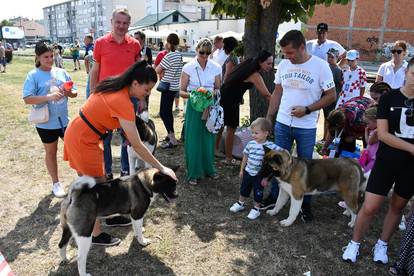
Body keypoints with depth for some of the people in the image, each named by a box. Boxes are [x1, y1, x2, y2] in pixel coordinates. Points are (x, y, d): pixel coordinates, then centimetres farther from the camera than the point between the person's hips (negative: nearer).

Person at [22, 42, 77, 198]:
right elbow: (27, 99, -16)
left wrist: (67, 92, -14)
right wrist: (49, 97, -26)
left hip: (64, 120, 3)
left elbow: (74, 93, 8)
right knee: (51, 152, 13)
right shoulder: (33, 76, -9)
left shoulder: (61, 72, 3)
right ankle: (56, 183, 29)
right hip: (46, 123, -3)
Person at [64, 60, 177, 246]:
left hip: (76, 133, 9)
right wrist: (162, 168, -23)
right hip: (84, 142, -9)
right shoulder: (123, 102, -28)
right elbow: (137, 145, -28)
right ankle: (96, 235, 18)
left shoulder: (114, 86, -1)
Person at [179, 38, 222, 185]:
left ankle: (208, 169, 29)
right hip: (194, 107, -2)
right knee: (193, 140, 0)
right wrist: (191, 94, -25)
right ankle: (193, 174, 13)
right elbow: (181, 91, -3)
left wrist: (215, 93, -13)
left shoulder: (216, 68, 1)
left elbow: (218, 89, 10)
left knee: (208, 138, 10)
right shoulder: (188, 67, -5)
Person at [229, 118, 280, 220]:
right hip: (248, 171, 5)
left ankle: (256, 209, 32)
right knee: (244, 189, 21)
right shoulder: (251, 144, -6)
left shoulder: (270, 146, -20)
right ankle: (240, 203, 44)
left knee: (258, 192, 11)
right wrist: (242, 170, 12)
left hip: (260, 175, -4)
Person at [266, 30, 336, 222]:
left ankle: (305, 204, 27)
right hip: (282, 124, 3)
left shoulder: (320, 66, -11)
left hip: (306, 128, -3)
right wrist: (268, 117, 8)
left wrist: (307, 110, -17)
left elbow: (331, 96, -7)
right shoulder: (283, 65, 1)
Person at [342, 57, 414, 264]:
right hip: (387, 161, -2)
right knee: (369, 207, -3)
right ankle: (355, 243, 20)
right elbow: (382, 134, -11)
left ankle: (382, 245, 35)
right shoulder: (389, 98, -5)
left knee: (397, 206, 15)